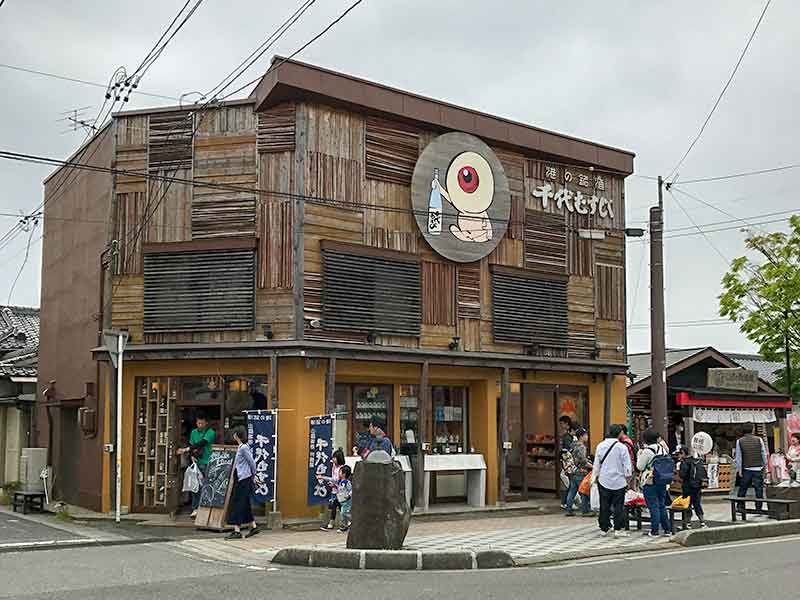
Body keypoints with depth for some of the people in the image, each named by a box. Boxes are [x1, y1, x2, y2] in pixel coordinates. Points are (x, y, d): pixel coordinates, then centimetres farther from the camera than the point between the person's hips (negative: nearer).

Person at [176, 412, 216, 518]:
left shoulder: (210, 433, -6)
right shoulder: (194, 432, 14)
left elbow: (201, 444, -17)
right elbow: (191, 446, 17)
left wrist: (185, 450, -22)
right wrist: (192, 456, -4)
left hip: (207, 463, -5)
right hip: (196, 463, 5)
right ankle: (195, 509, 7)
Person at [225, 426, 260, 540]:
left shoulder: (244, 447, -17)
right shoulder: (241, 447, 12)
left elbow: (252, 462, -14)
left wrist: (254, 474, -1)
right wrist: (253, 475, 16)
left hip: (244, 479, -10)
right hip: (240, 478, 10)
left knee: (238, 504, -8)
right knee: (244, 504, 14)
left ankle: (237, 531, -7)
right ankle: (253, 527, 21)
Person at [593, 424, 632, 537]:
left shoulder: (600, 446, -1)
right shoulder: (621, 447, -11)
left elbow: (597, 463, 6)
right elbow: (627, 465, -7)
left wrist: (595, 476, 16)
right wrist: (627, 477, 5)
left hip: (604, 480, 3)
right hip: (618, 481, -3)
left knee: (604, 506, 10)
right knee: (618, 506, 3)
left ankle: (604, 528, 16)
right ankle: (618, 529, 1)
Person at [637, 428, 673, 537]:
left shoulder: (647, 451, -17)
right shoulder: (663, 449, 4)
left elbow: (640, 467, -9)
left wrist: (639, 455, 3)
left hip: (650, 483, -7)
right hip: (662, 482, 7)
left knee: (653, 507, -1)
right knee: (662, 505, 16)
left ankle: (654, 531, 3)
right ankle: (667, 529, 20)